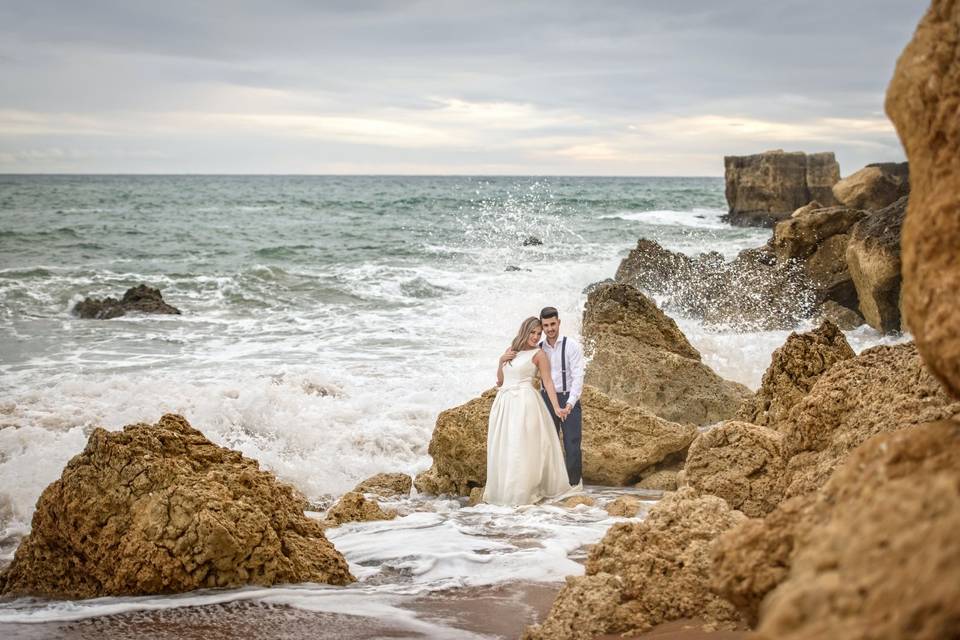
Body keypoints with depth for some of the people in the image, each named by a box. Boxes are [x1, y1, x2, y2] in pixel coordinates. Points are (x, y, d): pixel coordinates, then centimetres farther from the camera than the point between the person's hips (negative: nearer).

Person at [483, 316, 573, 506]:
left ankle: (525, 492, 1)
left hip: (525, 403, -6)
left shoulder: (539, 354, -1)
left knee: (523, 447, -6)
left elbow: (548, 382, -5)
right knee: (502, 447, 7)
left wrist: (556, 407, -13)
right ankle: (503, 489, 17)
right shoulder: (510, 350, 14)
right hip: (504, 403, 6)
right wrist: (501, 361, 2)